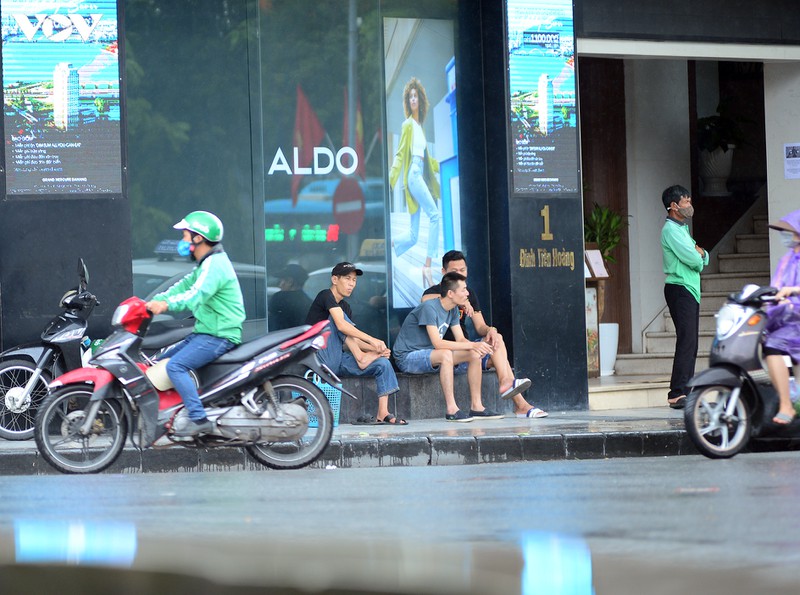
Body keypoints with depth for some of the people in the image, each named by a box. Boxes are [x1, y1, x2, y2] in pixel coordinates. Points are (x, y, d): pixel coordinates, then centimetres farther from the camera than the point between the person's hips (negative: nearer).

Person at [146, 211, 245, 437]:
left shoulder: (214, 265, -17)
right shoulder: (206, 264, 18)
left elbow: (196, 295, -32)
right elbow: (185, 286, 15)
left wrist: (166, 304, -43)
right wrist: (154, 301, 2)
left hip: (219, 337, -11)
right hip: (205, 333, 11)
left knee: (175, 366, -24)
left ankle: (199, 418, -27)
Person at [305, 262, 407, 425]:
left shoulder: (345, 307, 19)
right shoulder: (326, 296, -8)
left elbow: (351, 340, 9)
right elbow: (341, 325, -23)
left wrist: (377, 349, -9)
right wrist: (372, 340, -25)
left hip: (337, 362, 8)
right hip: (320, 359, -8)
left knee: (383, 363, -7)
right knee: (337, 316, -20)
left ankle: (383, 414, -19)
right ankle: (360, 357, -19)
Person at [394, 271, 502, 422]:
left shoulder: (453, 310, 5)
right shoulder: (429, 308, -24)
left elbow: (461, 339, 3)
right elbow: (437, 343, -32)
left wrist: (476, 347, -21)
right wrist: (472, 345, -33)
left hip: (429, 355, 9)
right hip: (407, 357, -9)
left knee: (475, 355, -4)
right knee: (445, 354, -37)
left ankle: (476, 407, -2)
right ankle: (452, 410, -37)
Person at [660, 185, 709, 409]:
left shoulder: (683, 229, 21)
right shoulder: (671, 230, -11)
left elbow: (702, 259, 16)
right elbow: (693, 260, -18)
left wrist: (700, 253, -6)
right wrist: (698, 256, 4)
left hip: (690, 290, 10)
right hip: (679, 288, -10)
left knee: (690, 343, 9)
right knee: (686, 340, -17)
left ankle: (685, 391, 10)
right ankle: (677, 394, -21)